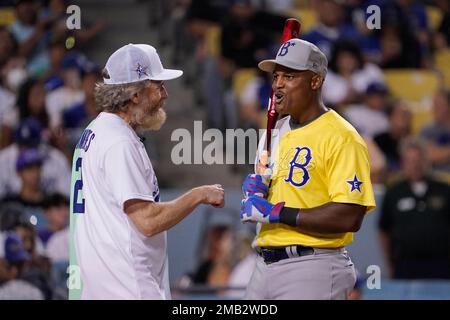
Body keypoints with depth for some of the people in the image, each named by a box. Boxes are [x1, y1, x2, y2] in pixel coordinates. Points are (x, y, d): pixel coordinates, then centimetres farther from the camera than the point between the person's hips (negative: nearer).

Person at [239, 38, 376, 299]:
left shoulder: (341, 138, -11)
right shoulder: (275, 133, 16)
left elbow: (350, 217, -21)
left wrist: (278, 212, -19)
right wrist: (254, 192, 2)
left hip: (313, 270, -8)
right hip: (265, 266, 8)